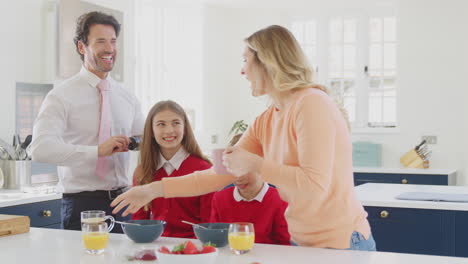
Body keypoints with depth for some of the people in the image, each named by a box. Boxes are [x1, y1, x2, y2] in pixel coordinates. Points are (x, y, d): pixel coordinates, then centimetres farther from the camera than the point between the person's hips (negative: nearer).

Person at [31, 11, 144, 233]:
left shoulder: (128, 98, 11)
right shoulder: (62, 96, -6)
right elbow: (41, 148, -20)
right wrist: (98, 151, -28)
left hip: (123, 201, 5)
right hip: (82, 205, -4)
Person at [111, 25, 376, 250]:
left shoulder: (311, 103, -18)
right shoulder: (265, 122, 5)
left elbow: (315, 184, -25)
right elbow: (221, 174, 8)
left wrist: (255, 164, -18)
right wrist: (154, 189, 6)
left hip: (341, 243, -7)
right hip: (303, 242, 7)